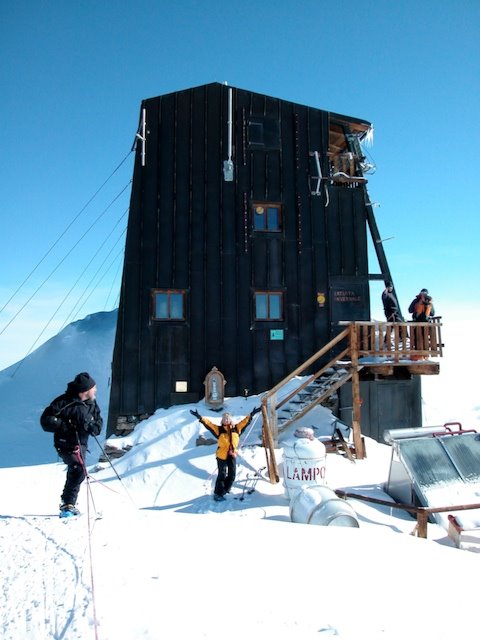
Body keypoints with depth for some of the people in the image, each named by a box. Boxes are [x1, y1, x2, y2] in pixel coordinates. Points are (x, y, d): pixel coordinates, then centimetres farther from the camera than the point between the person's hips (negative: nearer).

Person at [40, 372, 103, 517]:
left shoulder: (92, 404, 3)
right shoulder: (64, 402, -16)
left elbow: (99, 422, 7)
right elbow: (45, 419, -15)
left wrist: (90, 426, -15)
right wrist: (64, 426, -26)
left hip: (81, 444, 7)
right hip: (66, 444, -7)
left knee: (74, 473, 17)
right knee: (79, 470, -21)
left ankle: (68, 504, 35)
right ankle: (68, 504, -8)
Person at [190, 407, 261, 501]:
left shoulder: (236, 428, 1)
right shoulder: (219, 429, -7)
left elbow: (245, 421, 7)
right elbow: (209, 424, -15)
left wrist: (252, 414, 6)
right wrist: (200, 417, -25)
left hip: (232, 455, 4)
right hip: (221, 456, -4)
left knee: (232, 475, 12)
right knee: (222, 475, -2)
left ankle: (225, 489, 34)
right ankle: (218, 493, 11)